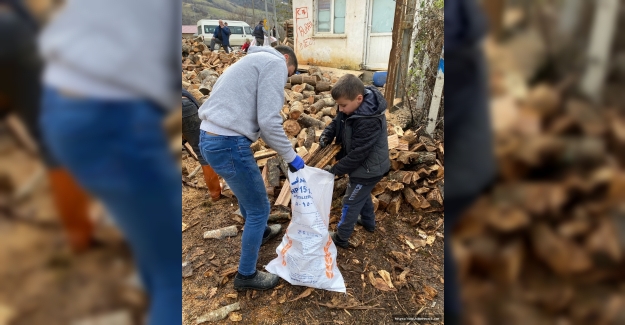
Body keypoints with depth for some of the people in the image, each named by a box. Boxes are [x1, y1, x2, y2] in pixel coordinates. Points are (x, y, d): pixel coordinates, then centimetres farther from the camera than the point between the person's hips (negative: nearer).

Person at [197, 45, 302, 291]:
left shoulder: (255, 60, 24)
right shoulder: (275, 63, -5)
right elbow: (269, 121, -17)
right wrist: (291, 156, -4)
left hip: (210, 138, 10)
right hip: (228, 144, -10)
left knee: (247, 194, 31)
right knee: (259, 208, 7)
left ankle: (262, 232, 57)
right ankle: (246, 275, 26)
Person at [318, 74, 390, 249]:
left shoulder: (369, 122, -36)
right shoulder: (354, 104, -9)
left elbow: (357, 154, -31)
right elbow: (338, 121, 5)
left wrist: (335, 170, -21)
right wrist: (327, 135, -15)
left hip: (369, 168, -9)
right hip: (365, 164, 9)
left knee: (351, 202, 6)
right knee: (363, 194, 29)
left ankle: (341, 237, 25)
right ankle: (368, 222, 53)